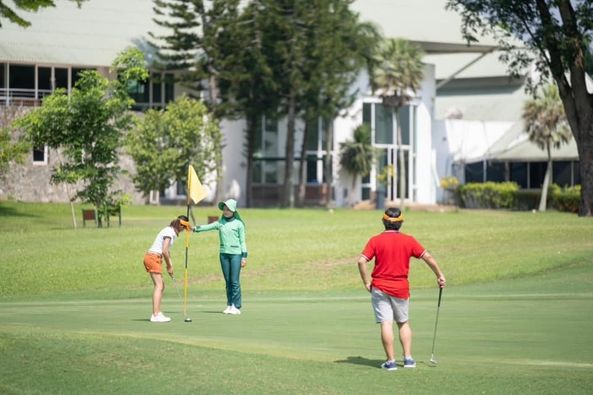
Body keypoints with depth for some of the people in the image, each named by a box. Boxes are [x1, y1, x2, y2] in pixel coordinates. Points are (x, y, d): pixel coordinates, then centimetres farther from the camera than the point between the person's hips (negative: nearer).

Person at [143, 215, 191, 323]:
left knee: (161, 285, 11)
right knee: (159, 285, -13)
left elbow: (166, 251, 19)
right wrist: (169, 266, -8)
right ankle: (155, 315, -18)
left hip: (150, 257, 10)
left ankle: (157, 313, 11)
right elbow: (164, 251, -19)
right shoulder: (169, 232, -13)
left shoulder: (171, 232, 17)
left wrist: (170, 265, 8)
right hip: (153, 257, -10)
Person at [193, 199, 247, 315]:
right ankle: (229, 305, 12)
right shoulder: (220, 223, 9)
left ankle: (236, 306, -3)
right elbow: (208, 227, -2)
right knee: (227, 281, 7)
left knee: (235, 281, -7)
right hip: (224, 253, 4)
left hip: (236, 254, -4)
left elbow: (242, 241, 1)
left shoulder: (238, 224, 0)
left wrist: (244, 256, -3)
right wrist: (195, 228, -18)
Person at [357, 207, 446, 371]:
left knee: (386, 323, -3)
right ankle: (408, 358, 12)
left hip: (380, 288, -2)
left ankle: (390, 360, -5)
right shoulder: (408, 240, -1)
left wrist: (366, 282, -4)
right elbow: (427, 257, -1)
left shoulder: (375, 240, -5)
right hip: (401, 289, 2)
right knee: (403, 323, 18)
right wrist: (439, 275, 9)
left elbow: (362, 261, -13)